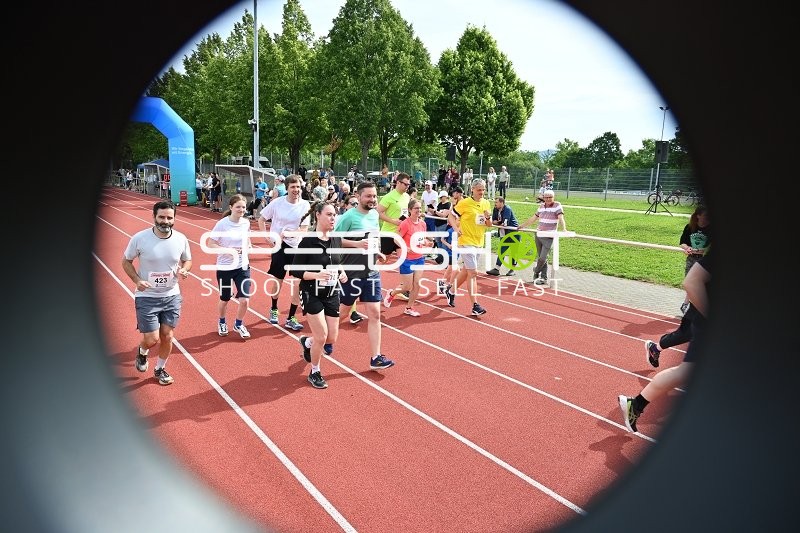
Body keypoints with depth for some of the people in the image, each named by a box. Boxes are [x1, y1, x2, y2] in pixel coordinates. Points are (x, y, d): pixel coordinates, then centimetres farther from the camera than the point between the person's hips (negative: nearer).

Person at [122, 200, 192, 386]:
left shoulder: (181, 239, -7)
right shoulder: (140, 238, -14)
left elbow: (187, 260, 11)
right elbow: (126, 261, -1)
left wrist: (184, 270, -12)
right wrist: (137, 280, -16)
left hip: (172, 296, 3)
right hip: (147, 297, -2)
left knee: (167, 336, 8)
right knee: (152, 339, -4)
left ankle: (160, 369, 33)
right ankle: (142, 352, 34)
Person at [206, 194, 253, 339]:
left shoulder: (246, 223, -1)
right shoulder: (222, 224, -15)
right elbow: (210, 244, -12)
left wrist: (246, 248, -3)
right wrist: (228, 250, -24)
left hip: (243, 267, 3)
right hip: (225, 268, -3)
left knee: (245, 300, -6)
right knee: (224, 299, 13)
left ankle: (239, 325, 23)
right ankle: (222, 323, 44)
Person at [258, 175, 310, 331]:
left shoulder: (305, 205, -7)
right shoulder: (277, 203, -5)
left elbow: (304, 229, -12)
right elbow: (261, 219, 7)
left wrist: (288, 233, -28)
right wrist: (267, 237, -4)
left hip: (298, 247, 0)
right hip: (280, 246, 0)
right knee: (278, 280, 12)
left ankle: (291, 318, 11)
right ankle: (274, 310, 37)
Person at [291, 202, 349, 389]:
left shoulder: (336, 239, 1)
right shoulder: (308, 241, -16)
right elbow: (295, 270, -15)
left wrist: (342, 273, -2)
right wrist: (316, 275, -29)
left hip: (332, 295, 6)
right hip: (312, 295, -6)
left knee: (332, 338, 9)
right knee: (321, 337, -6)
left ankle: (306, 342, 42)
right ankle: (315, 373, 19)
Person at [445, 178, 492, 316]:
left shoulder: (486, 203, 9)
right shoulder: (464, 203, -9)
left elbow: (489, 225, 13)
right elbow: (451, 216, -3)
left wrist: (488, 218, -9)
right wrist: (457, 229, -18)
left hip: (479, 243, 7)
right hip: (466, 242, -7)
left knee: (466, 271, 18)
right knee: (473, 273, -11)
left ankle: (451, 291, 39)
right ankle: (475, 306, -8)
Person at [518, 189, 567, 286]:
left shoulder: (557, 205, -4)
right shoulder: (542, 206, 13)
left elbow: (561, 217, -17)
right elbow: (533, 218, 22)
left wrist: (564, 229, -33)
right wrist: (521, 226, 26)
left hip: (549, 237, -5)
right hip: (538, 235, 6)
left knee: (542, 258, -10)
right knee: (540, 257, 7)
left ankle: (536, 272, 16)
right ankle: (544, 278, 16)